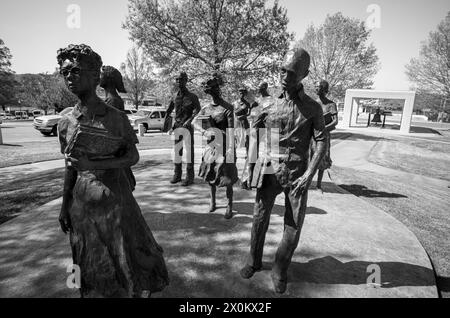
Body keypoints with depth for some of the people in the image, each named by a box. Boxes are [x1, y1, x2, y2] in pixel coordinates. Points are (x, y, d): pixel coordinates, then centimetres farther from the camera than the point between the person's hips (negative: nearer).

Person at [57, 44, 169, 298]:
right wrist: (65, 206, 10)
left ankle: (141, 290, 33)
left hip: (115, 195, -3)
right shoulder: (67, 123, 1)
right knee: (94, 266, 16)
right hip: (83, 200, 3)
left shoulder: (116, 118, -9)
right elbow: (71, 167, 8)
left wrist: (94, 164, -20)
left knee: (130, 258, 8)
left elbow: (133, 157, -7)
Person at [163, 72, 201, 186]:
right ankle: (177, 174, 17)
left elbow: (198, 110, -13)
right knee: (177, 150, 8)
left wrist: (189, 120, -27)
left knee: (189, 151, -6)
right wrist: (165, 124, 6)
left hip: (187, 126, -5)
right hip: (177, 126, 5)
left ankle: (189, 177, -2)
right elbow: (169, 111, 18)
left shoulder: (192, 96, -1)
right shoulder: (175, 97, 13)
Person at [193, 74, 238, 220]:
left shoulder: (227, 108, -10)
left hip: (224, 144, -5)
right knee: (210, 173, 13)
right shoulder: (206, 108, 7)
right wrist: (204, 131, -14)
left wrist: (230, 148, -25)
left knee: (226, 176, -3)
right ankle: (213, 201, 33)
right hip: (211, 143, 5)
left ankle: (230, 206, 10)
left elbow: (230, 128, -16)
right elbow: (195, 122, 6)